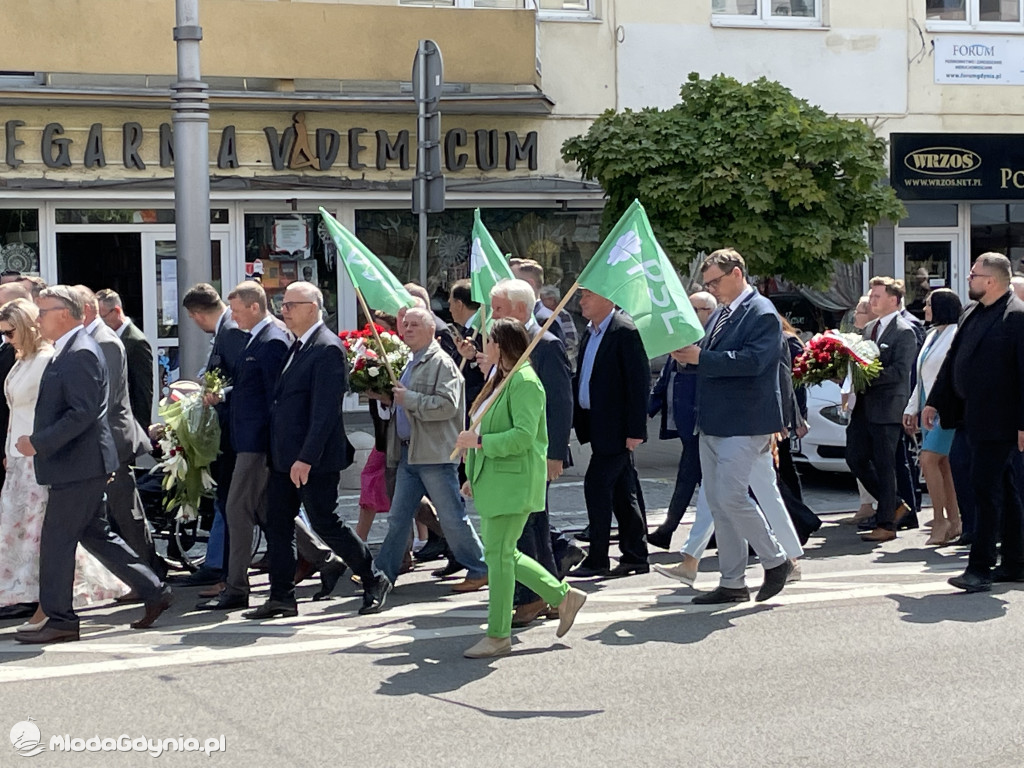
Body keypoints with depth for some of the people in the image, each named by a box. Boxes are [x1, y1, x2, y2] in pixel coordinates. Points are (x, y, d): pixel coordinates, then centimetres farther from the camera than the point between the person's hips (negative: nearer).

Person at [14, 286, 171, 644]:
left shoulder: (80, 353, -17)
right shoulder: (70, 351, 15)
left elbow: (82, 413, -24)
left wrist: (39, 443, -21)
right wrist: (38, 441, 12)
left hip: (77, 466, -10)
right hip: (81, 465, 10)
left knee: (57, 540, -3)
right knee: (95, 534, 15)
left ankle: (60, 620, 5)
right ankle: (153, 591, 19)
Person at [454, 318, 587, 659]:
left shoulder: (525, 382, -15)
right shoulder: (501, 379, 18)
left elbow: (523, 436, -24)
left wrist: (478, 441, -20)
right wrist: (475, 476, 22)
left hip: (514, 483, -11)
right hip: (493, 482, 11)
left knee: (498, 554, -6)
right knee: (502, 553, 12)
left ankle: (498, 637, 2)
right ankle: (563, 596, 23)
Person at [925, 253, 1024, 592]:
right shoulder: (972, 314, 13)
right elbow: (952, 360, 20)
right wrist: (934, 402, 19)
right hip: (976, 418, 9)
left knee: (986, 489, -10)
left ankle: (980, 568, -9)